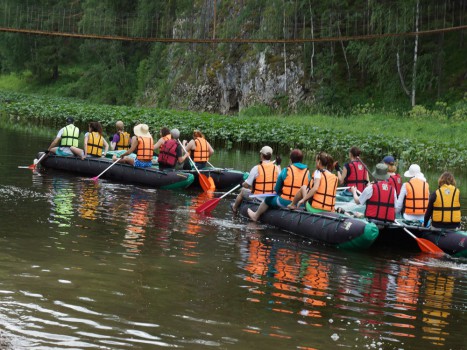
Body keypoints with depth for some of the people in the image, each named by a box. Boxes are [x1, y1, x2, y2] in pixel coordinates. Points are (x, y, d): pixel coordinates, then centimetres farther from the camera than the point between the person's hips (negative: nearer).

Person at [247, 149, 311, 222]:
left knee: (269, 199, 24)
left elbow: (276, 189, 2)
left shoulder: (286, 171, -6)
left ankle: (256, 216, 48)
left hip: (285, 203, -4)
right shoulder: (307, 172, 1)